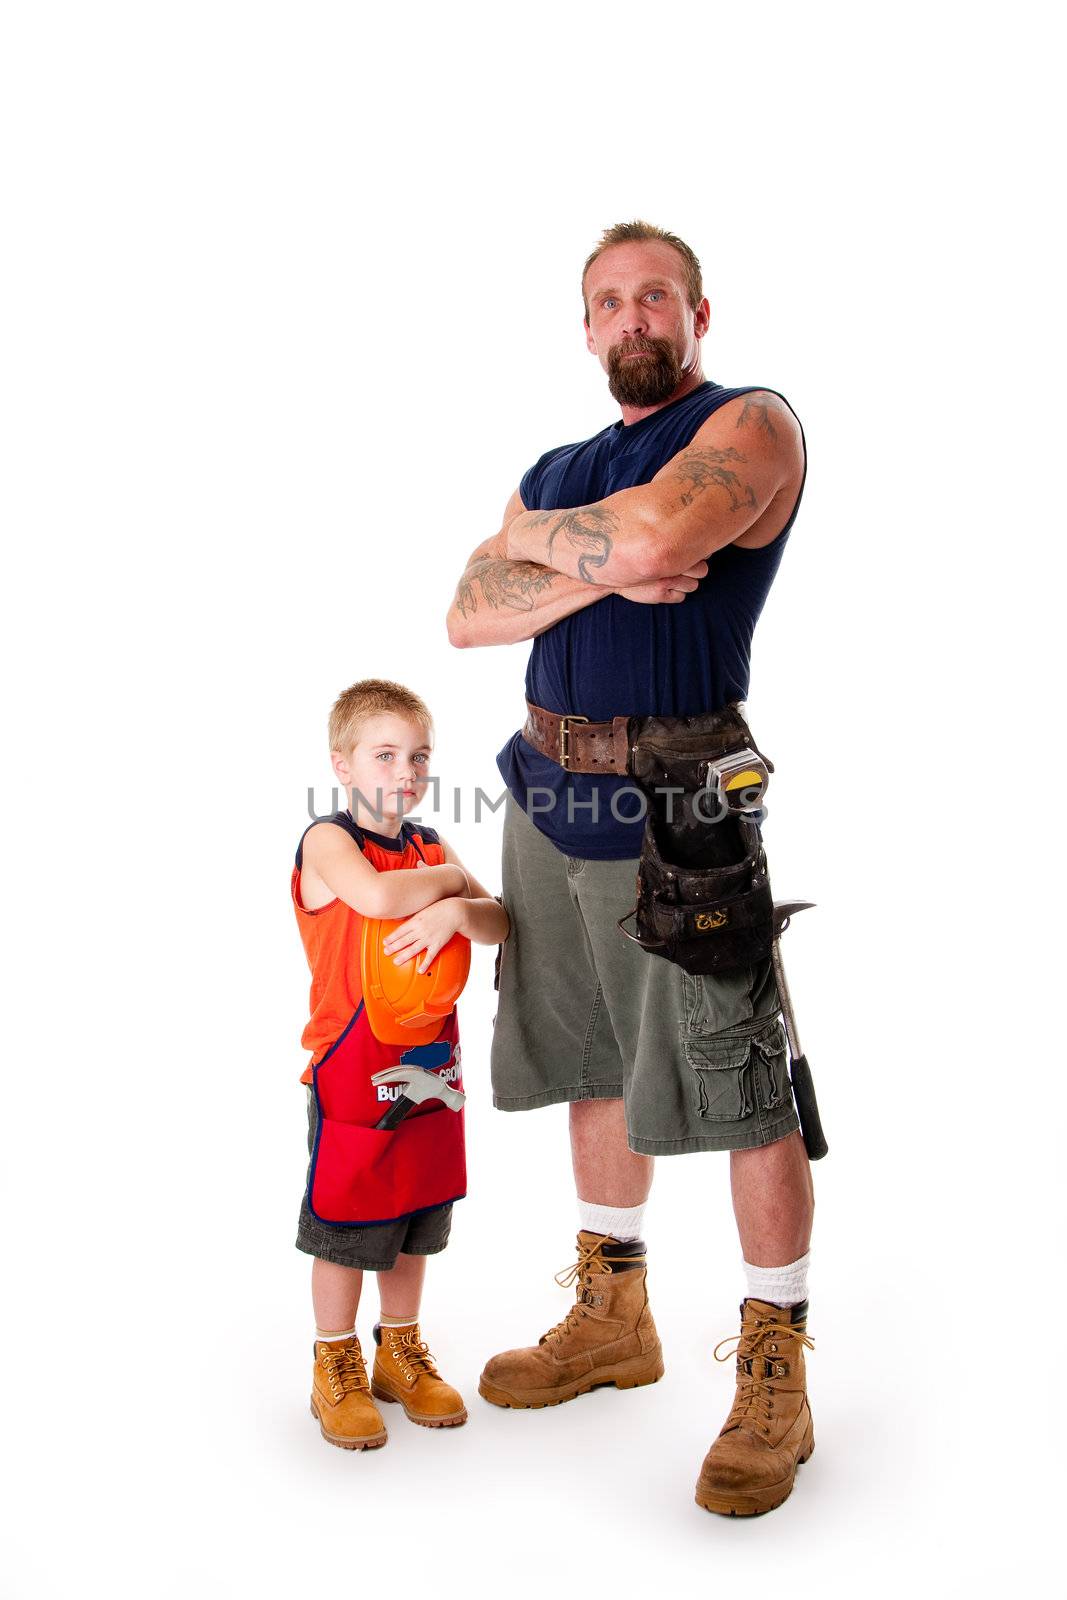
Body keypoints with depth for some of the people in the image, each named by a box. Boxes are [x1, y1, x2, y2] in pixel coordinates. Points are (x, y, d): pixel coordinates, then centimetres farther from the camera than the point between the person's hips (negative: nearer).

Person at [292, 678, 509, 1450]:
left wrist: (455, 911, -24)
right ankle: (336, 1369, 25)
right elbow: (377, 896, -31)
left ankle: (401, 1352, 34)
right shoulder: (327, 840, -11)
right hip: (352, 1068, -6)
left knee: (414, 1218, 17)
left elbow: (500, 923, -3)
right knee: (344, 1221, 6)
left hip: (429, 1062, 6)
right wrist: (449, 878, -14)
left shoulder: (431, 847, 7)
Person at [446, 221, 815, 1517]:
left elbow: (657, 535, -25)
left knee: (744, 1095, -2)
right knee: (596, 1068, 16)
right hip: (550, 795, 7)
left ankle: (774, 1376, 15)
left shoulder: (751, 426, -3)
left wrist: (549, 535, -3)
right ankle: (611, 1322, 33)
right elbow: (469, 615, 4)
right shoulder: (557, 470, 18)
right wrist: (601, 567, -12)